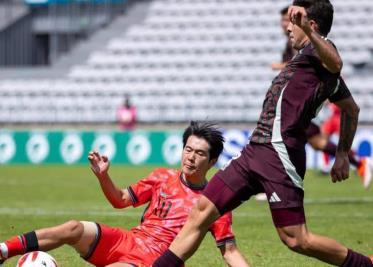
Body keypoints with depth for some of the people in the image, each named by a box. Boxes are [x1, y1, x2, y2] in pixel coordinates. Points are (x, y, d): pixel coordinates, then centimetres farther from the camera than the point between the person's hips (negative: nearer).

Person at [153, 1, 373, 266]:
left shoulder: (317, 48, -4)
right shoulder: (311, 57, 24)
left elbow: (335, 63, -30)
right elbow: (352, 110, 33)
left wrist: (306, 30, -42)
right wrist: (343, 154, 33)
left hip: (279, 154, -10)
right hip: (255, 152, 10)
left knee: (297, 240, -9)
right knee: (201, 212, 5)